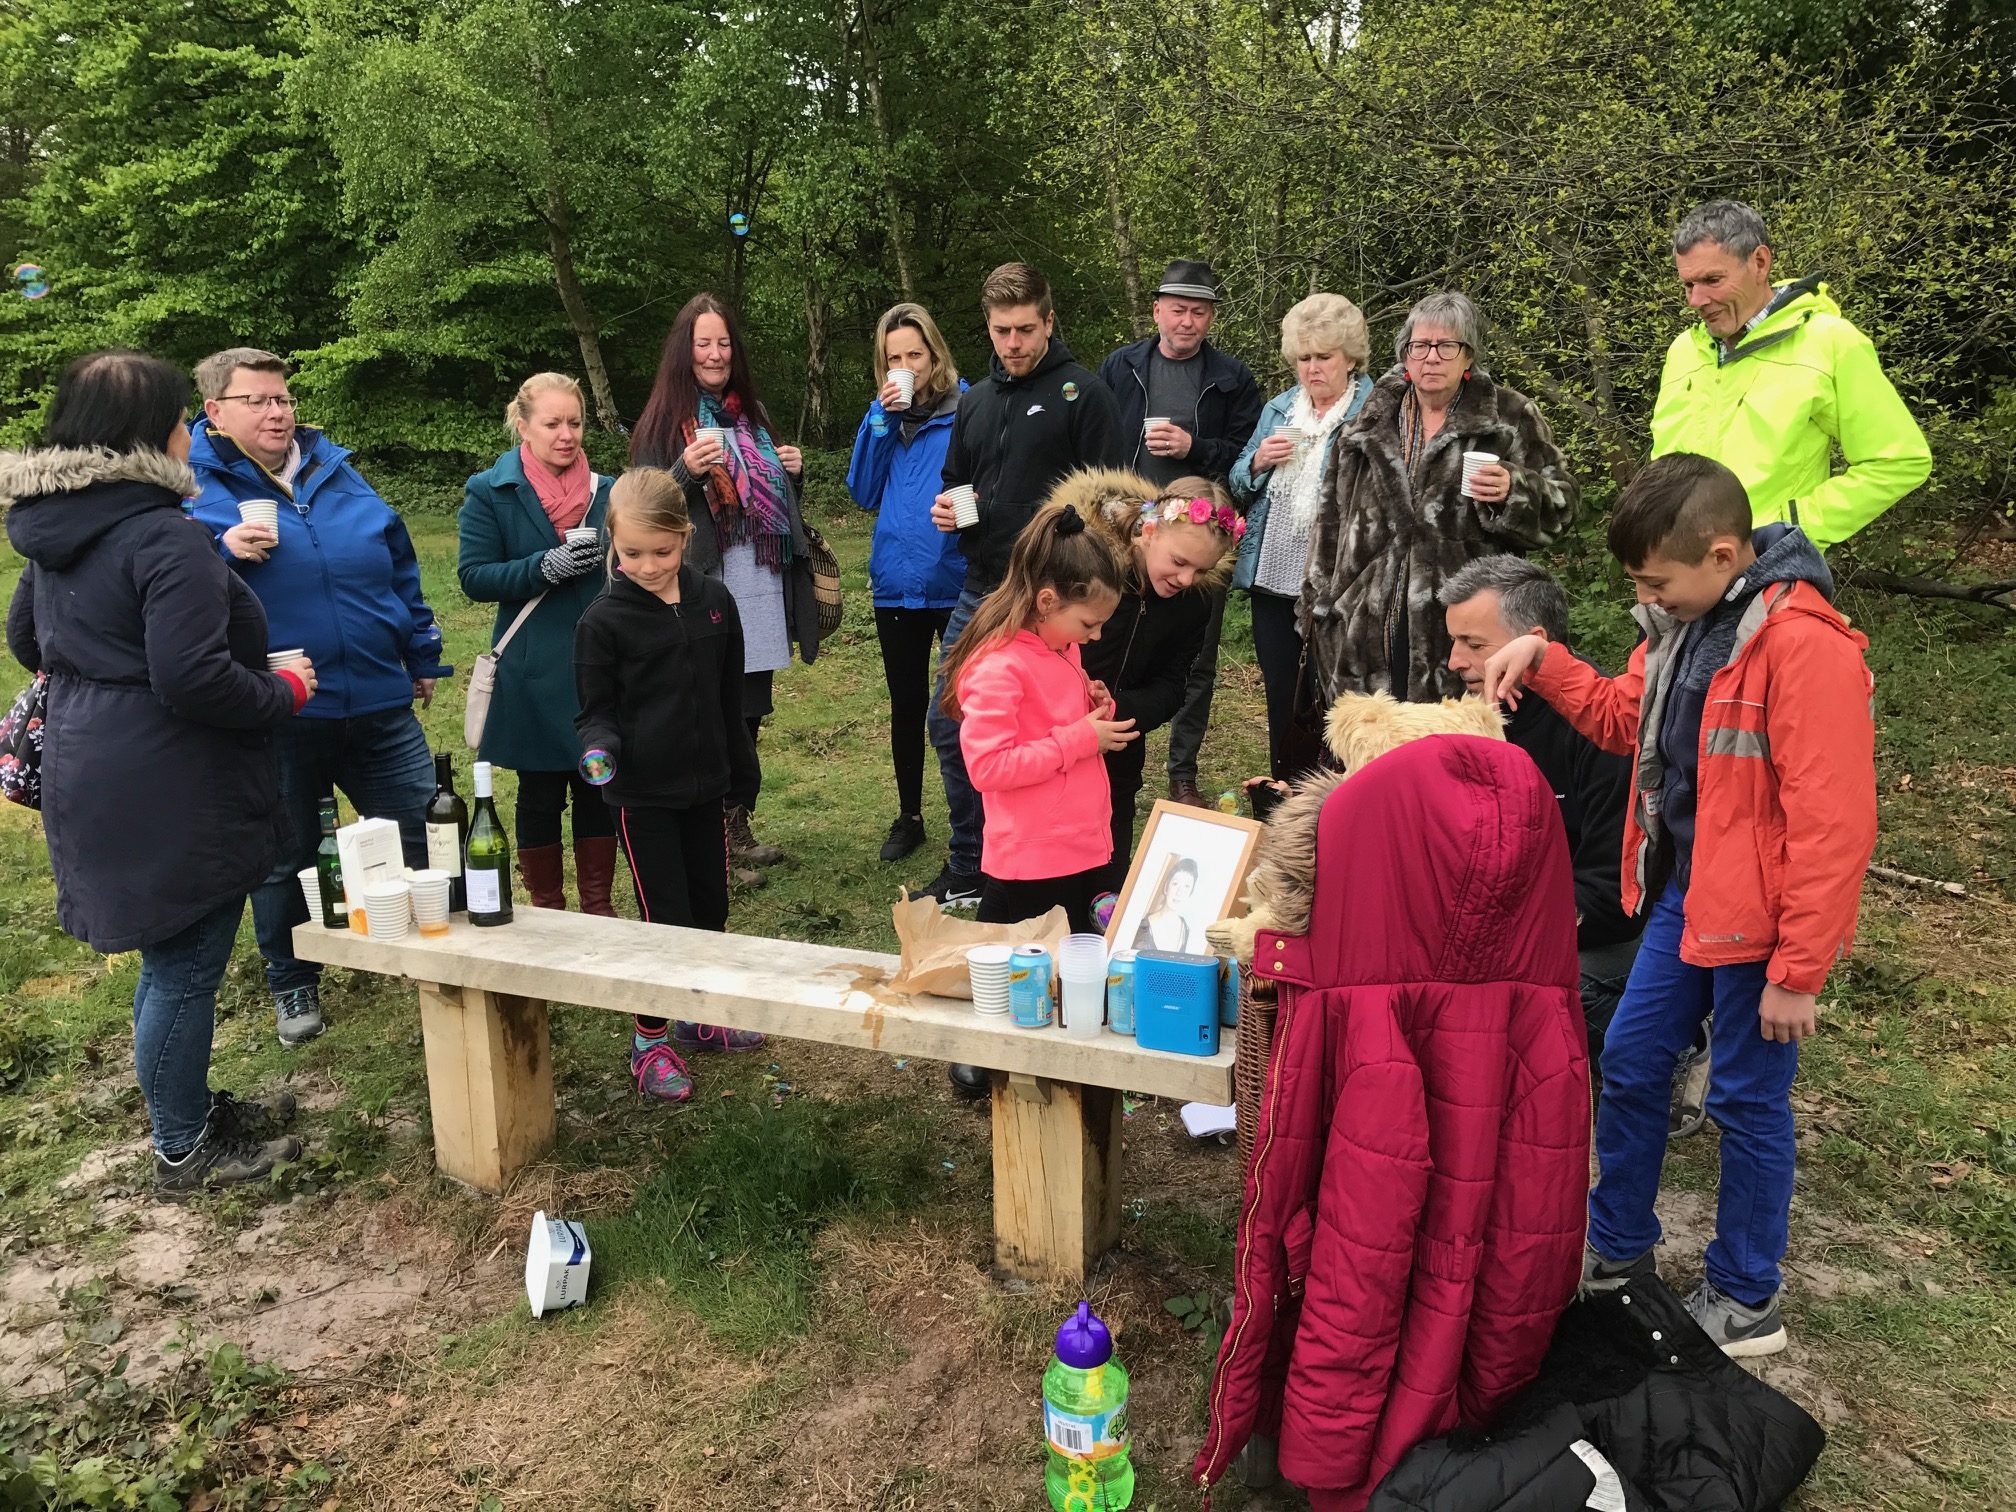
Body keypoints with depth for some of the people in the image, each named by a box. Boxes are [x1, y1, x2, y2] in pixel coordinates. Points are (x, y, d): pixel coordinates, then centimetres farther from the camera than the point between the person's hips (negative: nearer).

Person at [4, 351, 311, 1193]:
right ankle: (183, 1153, 20)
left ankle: (190, 1110, 38)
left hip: (95, 784, 9)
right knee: (184, 972, 5)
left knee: (168, 961, 22)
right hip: (172, 798, -9)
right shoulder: (166, 537, -20)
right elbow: (194, 680, -26)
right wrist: (287, 691, -11)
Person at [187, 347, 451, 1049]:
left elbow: (401, 567, 17)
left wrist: (423, 656, 19)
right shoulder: (196, 485, -4)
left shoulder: (338, 474, 9)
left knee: (422, 839, 8)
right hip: (272, 720, -3)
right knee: (284, 859, 12)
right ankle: (292, 983, 32)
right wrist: (221, 549, -25)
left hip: (380, 705, 3)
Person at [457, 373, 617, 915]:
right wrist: (545, 568, -23)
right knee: (540, 794, 8)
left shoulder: (606, 490, 8)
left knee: (599, 787, 9)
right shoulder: (490, 492, -2)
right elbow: (474, 577, -9)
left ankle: (598, 906, 24)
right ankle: (546, 910, 23)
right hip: (534, 676, -3)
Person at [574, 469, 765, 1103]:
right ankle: (650, 1038, 20)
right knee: (665, 917, 0)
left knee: (710, 906, 14)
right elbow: (596, 710, -6)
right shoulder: (603, 620, -11)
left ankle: (698, 1015, 36)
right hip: (642, 793, -4)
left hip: (704, 786, 4)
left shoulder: (713, 601, 0)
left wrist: (743, 771, 14)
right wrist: (598, 747, -27)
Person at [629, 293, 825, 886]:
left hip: (762, 591, 6)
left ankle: (740, 830, 23)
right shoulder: (665, 420, -1)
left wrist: (793, 472, 7)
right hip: (705, 591, -6)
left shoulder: (752, 414, 17)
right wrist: (687, 470, -22)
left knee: (750, 713, 11)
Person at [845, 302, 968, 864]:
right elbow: (863, 492, 1)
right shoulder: (884, 413, 9)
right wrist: (881, 422, -7)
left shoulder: (967, 407, -5)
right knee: (907, 704, 15)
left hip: (957, 580, -4)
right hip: (898, 581, 4)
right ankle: (909, 817, 28)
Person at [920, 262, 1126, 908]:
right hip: (981, 590, 7)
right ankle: (968, 871, 23)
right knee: (948, 723, 9)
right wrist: (946, 508, 3)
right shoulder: (976, 399, 15)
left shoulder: (1082, 393, -6)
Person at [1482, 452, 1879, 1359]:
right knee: (1630, 1063, 16)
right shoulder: (1688, 623, 2)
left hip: (1760, 916, -8)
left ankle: (1745, 1302, 29)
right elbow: (1625, 719, 17)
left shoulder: (1804, 645, -24)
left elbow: (1832, 827, -23)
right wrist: (1543, 663, 0)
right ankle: (1616, 1248, 37)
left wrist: (1798, 971, -18)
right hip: (1683, 892, 8)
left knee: (1747, 1099, 7)